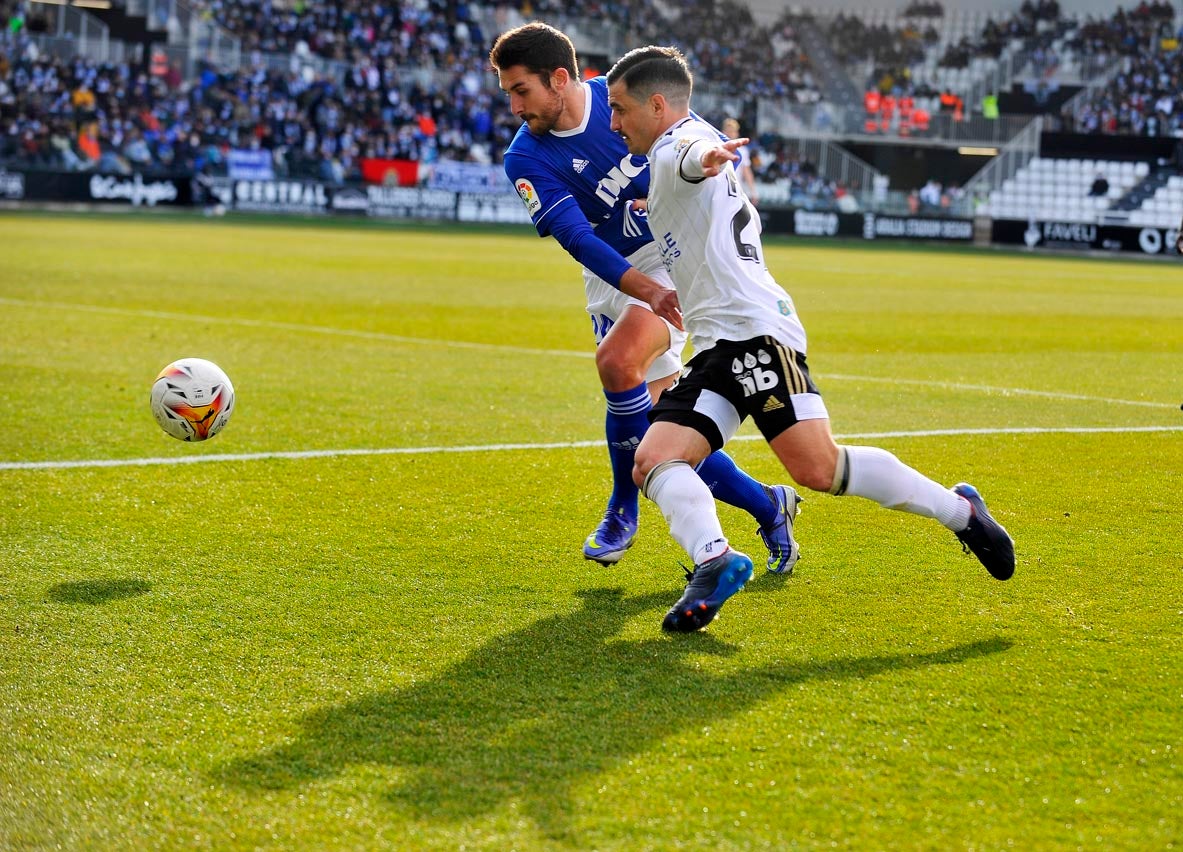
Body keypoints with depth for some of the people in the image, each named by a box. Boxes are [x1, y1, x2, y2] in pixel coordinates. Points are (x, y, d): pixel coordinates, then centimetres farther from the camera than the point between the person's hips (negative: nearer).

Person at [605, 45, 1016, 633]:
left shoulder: (678, 141, -2)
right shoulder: (674, 158, 28)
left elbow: (692, 150, -29)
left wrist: (704, 157, -53)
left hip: (753, 330, -10)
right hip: (715, 348, 10)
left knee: (818, 469, -21)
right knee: (652, 463, -10)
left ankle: (959, 511, -6)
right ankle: (714, 561, -32)